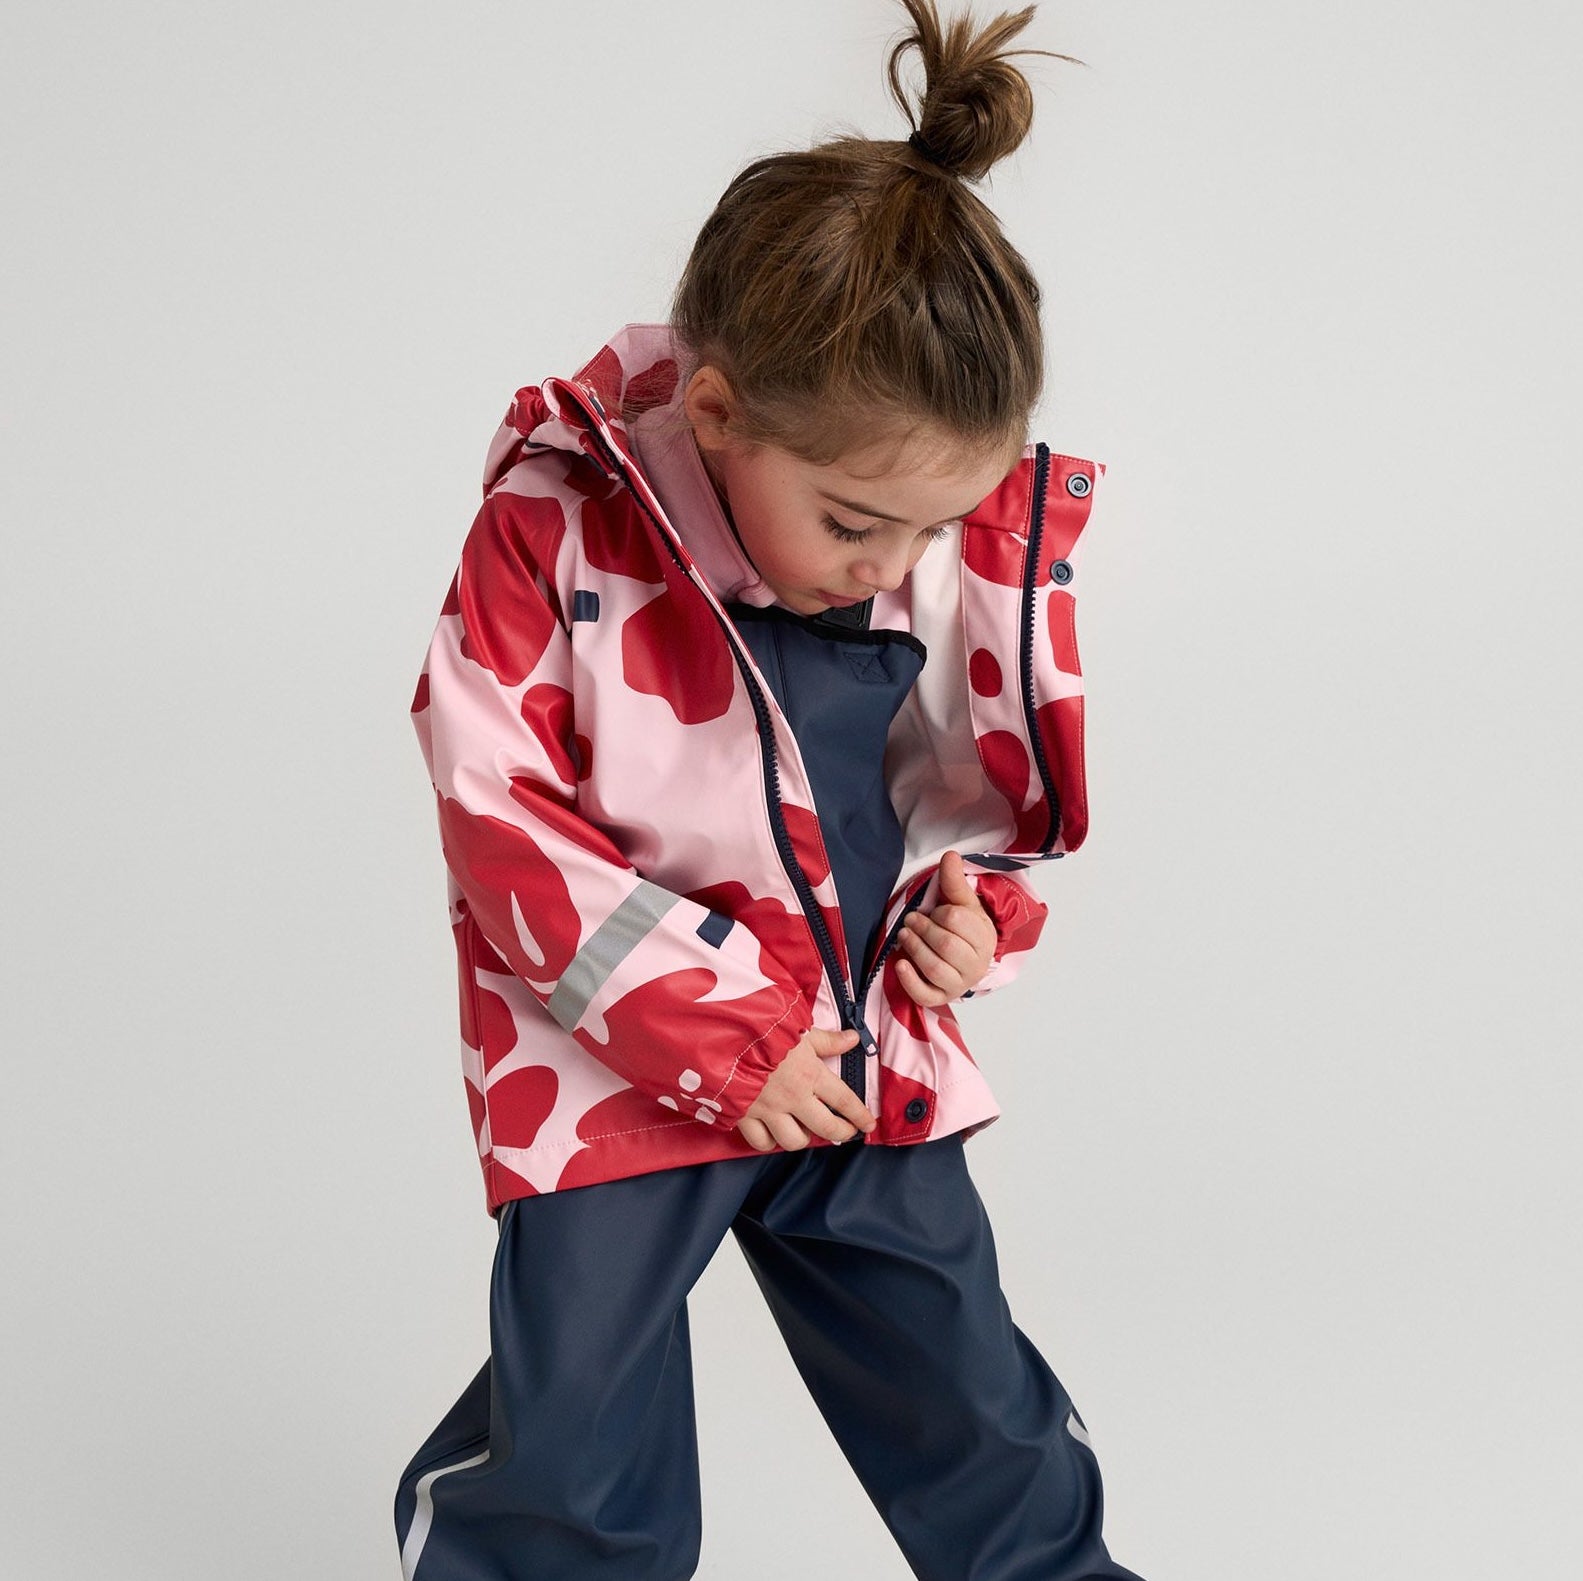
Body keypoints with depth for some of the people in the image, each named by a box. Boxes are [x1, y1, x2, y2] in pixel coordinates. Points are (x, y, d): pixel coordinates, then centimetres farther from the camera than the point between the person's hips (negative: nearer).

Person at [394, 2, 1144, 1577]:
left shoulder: (978, 539, -8)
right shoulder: (559, 524, -20)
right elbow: (503, 815, -16)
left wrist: (975, 909, -10)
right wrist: (721, 1034, -17)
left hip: (871, 1057, 4)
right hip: (614, 1072, -3)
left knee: (979, 1417, 17)